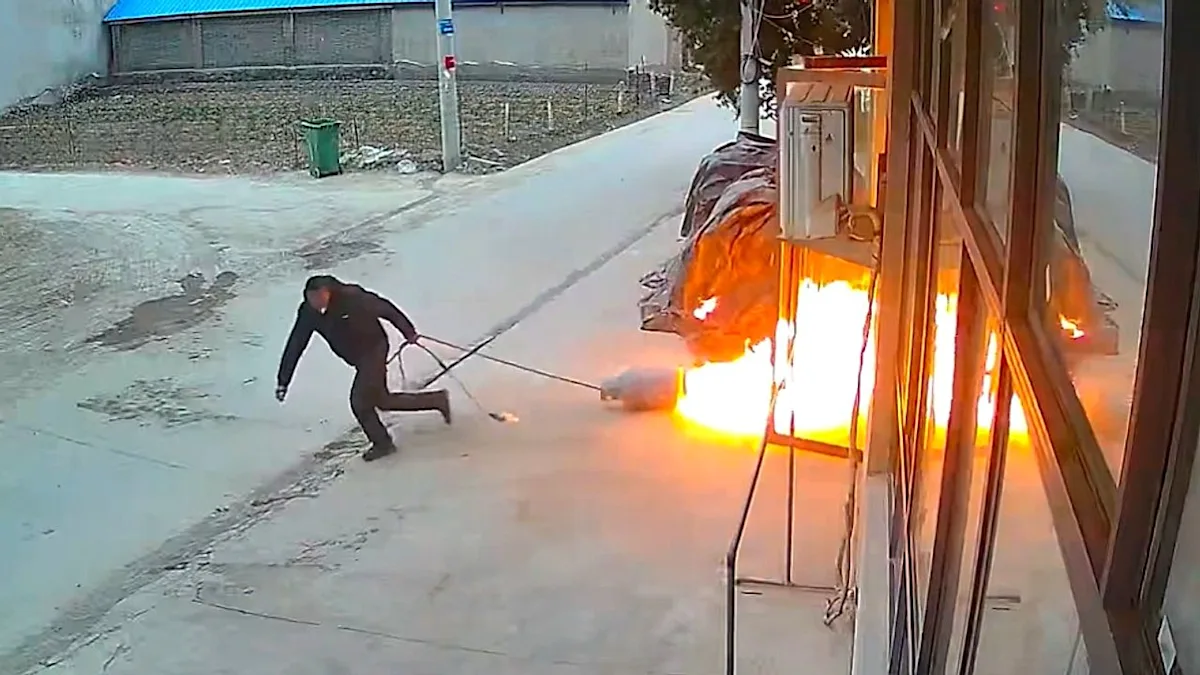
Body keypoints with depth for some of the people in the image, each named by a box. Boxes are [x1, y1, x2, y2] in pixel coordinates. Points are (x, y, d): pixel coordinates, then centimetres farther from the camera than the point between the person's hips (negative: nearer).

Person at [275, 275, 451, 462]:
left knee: (359, 401, -10)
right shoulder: (308, 313, -11)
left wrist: (409, 332, -6)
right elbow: (294, 346, -7)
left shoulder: (351, 297, -26)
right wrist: (283, 380, -7)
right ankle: (437, 399, 28)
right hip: (359, 360, 7)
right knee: (381, 400, 14)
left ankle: (382, 443, 12)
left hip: (374, 349, -7)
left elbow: (385, 309, -15)